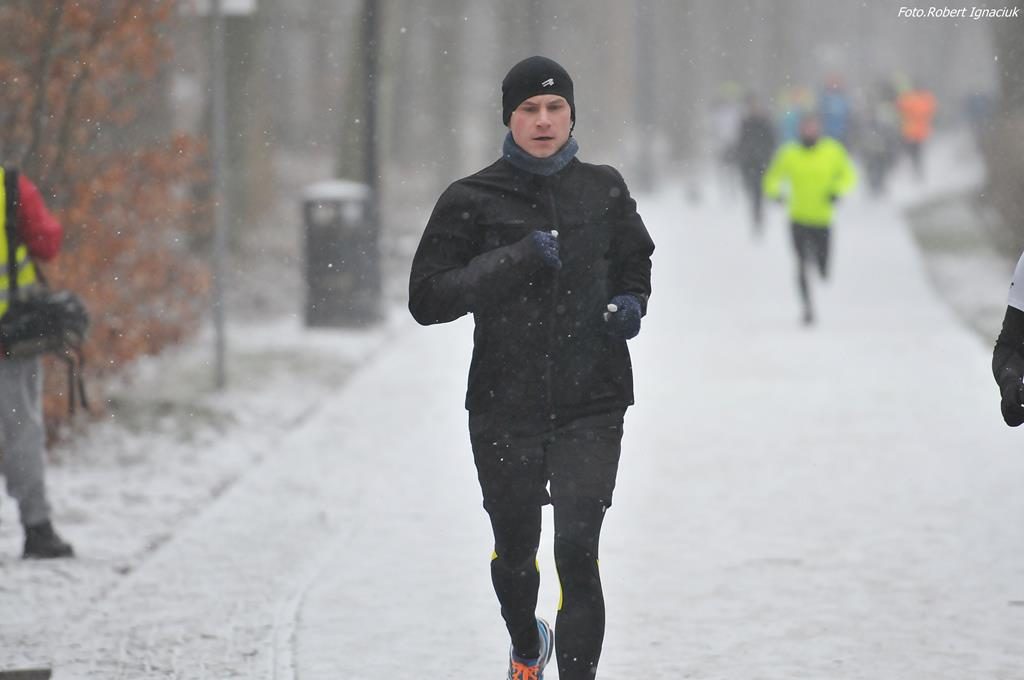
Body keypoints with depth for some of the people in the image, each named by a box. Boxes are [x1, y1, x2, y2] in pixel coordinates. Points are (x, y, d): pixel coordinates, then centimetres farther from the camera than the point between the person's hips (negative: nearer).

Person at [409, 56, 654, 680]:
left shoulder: (604, 190, 5)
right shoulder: (473, 200, -3)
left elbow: (634, 264, 24)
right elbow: (427, 299, -10)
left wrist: (630, 303, 1)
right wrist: (515, 259, -18)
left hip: (592, 402, 0)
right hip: (505, 405, 0)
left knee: (577, 551, -14)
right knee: (515, 549, 16)